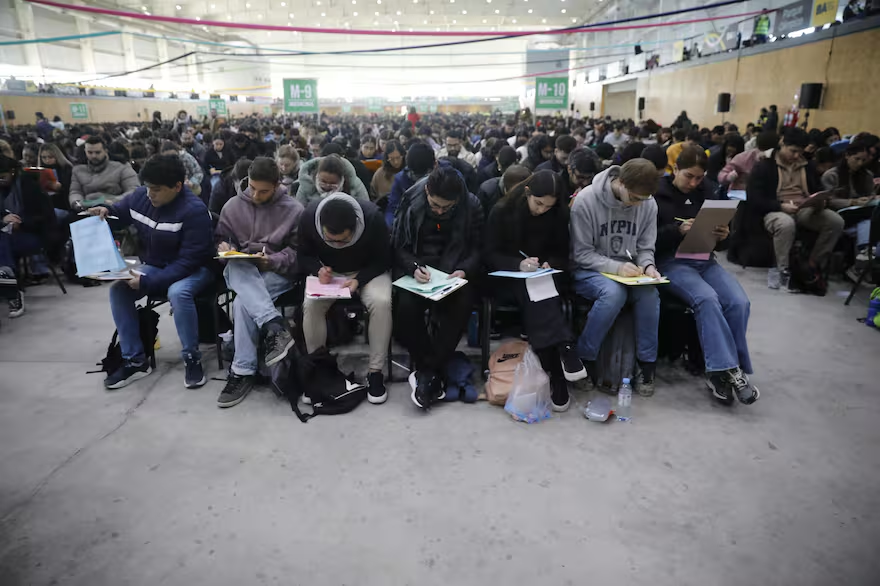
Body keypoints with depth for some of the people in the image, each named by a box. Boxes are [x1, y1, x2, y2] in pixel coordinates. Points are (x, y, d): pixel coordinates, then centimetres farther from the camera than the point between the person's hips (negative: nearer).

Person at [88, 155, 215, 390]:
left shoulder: (194, 211, -25)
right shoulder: (140, 196, -5)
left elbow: (188, 261, -27)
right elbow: (119, 211, 17)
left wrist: (148, 282, -32)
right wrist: (105, 212, -9)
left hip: (194, 270, -6)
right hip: (154, 266, 7)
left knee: (178, 292, -38)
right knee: (118, 290, -17)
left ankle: (192, 360, -20)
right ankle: (135, 361, -6)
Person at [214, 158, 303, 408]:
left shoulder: (294, 209, 1)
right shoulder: (233, 205, 10)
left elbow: (297, 251, 1)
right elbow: (221, 237, 19)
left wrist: (271, 261, -17)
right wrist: (223, 246, -6)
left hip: (277, 272, -3)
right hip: (240, 272, 3)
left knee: (243, 302, -33)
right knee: (237, 267, -37)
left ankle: (242, 372, -26)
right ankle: (274, 328, -47)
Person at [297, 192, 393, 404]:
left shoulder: (372, 217, -27)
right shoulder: (309, 216, -21)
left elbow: (382, 260, -13)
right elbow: (303, 256, -4)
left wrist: (359, 280, -29)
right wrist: (318, 270, -25)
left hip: (367, 272, -1)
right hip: (328, 272, 2)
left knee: (381, 303, -32)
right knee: (310, 305, -28)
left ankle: (375, 372, -16)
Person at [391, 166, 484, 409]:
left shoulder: (472, 205, -5)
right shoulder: (411, 200, -5)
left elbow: (478, 248, 2)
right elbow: (398, 245, 1)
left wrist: (464, 270, -19)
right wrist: (414, 267, -19)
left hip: (454, 270, 0)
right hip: (418, 268, 0)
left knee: (461, 305, -32)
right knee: (406, 307, -30)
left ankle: (428, 372, -19)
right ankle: (431, 369, -11)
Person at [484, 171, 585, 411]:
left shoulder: (557, 216, 0)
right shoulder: (502, 211, -7)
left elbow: (562, 255, 7)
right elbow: (491, 255, -8)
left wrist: (549, 264, -17)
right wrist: (519, 264, -27)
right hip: (508, 278, -2)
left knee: (537, 295, -34)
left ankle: (554, 371, -39)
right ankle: (564, 348, -44)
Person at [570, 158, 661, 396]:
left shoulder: (648, 204, -2)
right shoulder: (586, 200, -15)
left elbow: (645, 248, 7)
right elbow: (581, 254, -12)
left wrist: (647, 266, -15)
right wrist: (615, 267, -25)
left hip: (627, 271, 4)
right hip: (589, 271, -4)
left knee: (650, 293, -28)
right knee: (613, 292, -35)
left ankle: (646, 364, -11)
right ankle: (584, 359, -17)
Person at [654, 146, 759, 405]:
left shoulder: (705, 193, 15)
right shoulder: (657, 194, 0)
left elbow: (721, 244, 17)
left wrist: (723, 236, -7)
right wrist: (677, 230, -23)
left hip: (704, 260, 5)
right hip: (671, 262, -5)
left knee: (739, 302, -22)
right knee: (707, 298, -33)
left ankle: (720, 371, -12)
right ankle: (729, 370, -28)